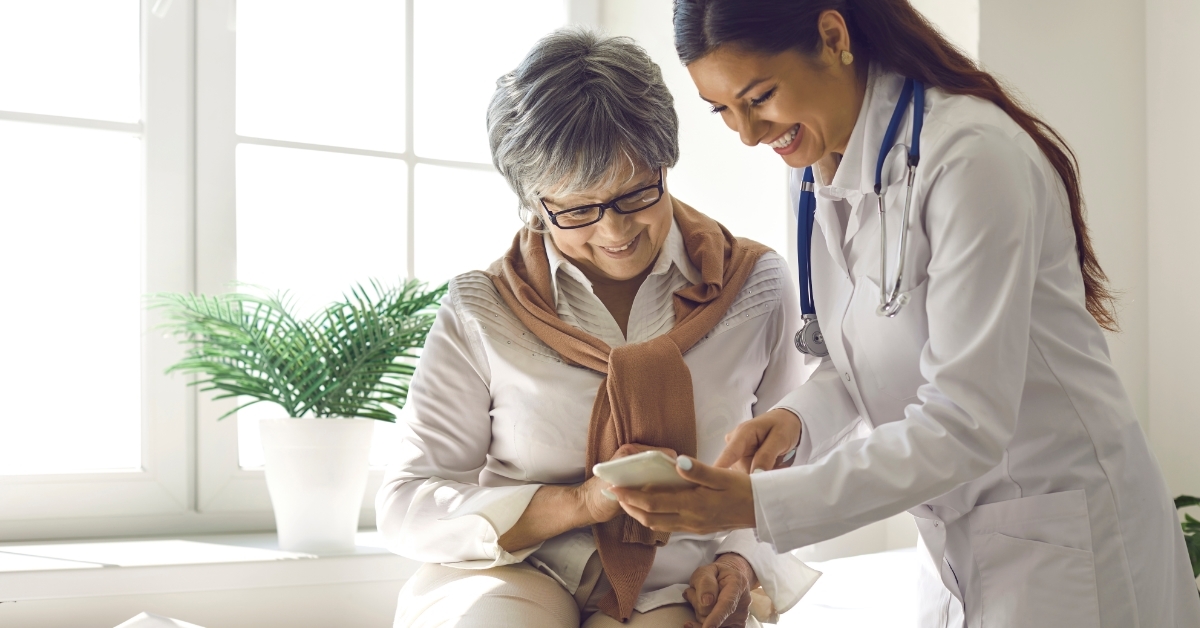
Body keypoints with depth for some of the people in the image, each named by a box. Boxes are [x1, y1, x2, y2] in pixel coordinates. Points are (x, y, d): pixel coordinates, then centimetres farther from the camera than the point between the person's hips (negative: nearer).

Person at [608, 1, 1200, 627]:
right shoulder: (822, 166, 1)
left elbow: (965, 425, -28)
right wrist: (798, 416, -11)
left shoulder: (974, 157, -25)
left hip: (1065, 545, -7)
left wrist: (757, 505, -31)